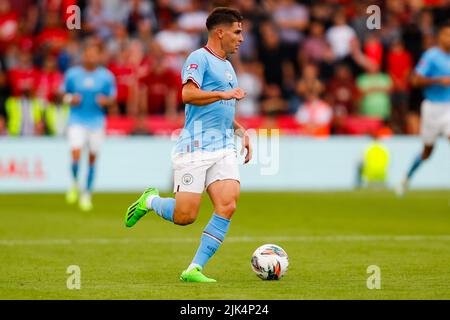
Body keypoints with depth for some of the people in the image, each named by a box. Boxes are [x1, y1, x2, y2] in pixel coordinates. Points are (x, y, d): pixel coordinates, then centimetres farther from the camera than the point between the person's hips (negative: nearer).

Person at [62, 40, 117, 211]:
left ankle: (87, 195, 18)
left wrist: (106, 101, -15)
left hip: (96, 122, 1)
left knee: (92, 158, 4)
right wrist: (71, 99, -11)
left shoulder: (106, 76, 0)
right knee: (76, 154, -17)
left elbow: (112, 99, 7)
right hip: (77, 121, -1)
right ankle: (74, 184, 12)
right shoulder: (72, 74, 0)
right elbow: (64, 94, 10)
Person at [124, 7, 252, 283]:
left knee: (228, 206, -13)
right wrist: (226, 94, -17)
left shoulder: (227, 65, 22)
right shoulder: (200, 58, -6)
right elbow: (189, 94, -22)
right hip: (195, 148, -8)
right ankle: (150, 201, 24)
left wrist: (240, 130, 20)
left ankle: (194, 269, -8)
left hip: (224, 149, 8)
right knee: (185, 216, -9)